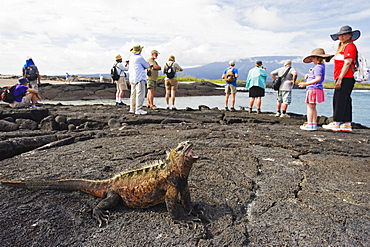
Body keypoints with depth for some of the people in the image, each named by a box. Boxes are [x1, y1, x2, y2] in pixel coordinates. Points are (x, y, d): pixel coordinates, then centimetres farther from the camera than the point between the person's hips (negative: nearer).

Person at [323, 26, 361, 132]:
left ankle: (336, 123, -7)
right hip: (343, 79, 10)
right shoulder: (342, 46, 24)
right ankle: (347, 124, 14)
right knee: (345, 101, 9)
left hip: (346, 78, -10)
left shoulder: (350, 46, -7)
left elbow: (347, 63, -16)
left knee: (340, 100, -10)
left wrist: (340, 79, -21)